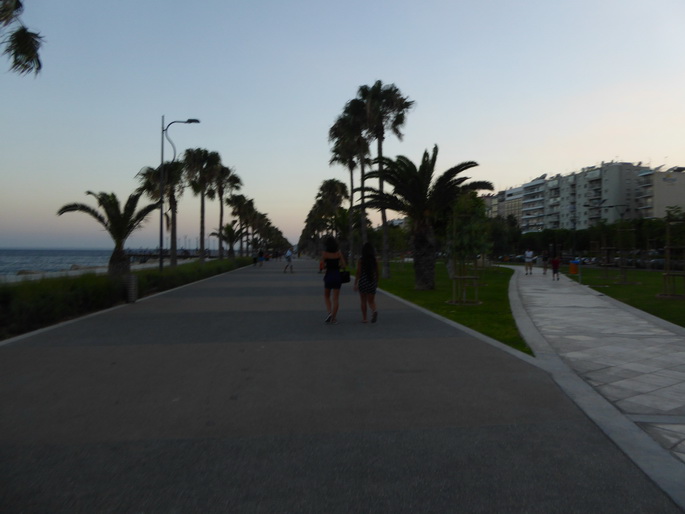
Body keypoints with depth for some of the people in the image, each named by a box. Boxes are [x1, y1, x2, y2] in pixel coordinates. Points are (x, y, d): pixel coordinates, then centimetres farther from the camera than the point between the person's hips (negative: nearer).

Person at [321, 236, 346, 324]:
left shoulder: (325, 253, -7)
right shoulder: (339, 252, -2)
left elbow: (322, 266, -7)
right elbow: (344, 265, -1)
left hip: (328, 275, -1)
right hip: (337, 275, 1)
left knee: (326, 296, 18)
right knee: (336, 298, 6)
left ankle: (330, 312, -3)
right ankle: (333, 318, 5)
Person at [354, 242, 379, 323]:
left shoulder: (360, 261, -8)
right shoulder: (375, 261, 1)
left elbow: (358, 273, -12)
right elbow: (377, 272, 7)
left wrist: (355, 284, -10)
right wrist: (376, 282, 20)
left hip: (363, 282, -2)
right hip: (372, 282, 2)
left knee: (363, 301, 12)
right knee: (371, 301, 9)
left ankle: (364, 318, 16)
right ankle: (374, 311, -22)